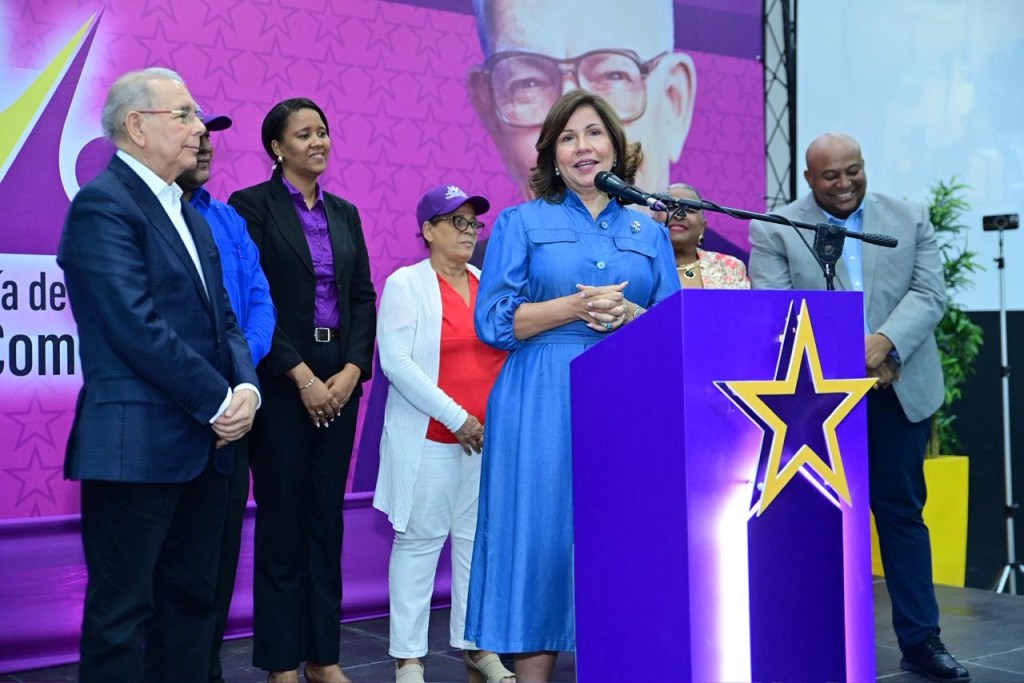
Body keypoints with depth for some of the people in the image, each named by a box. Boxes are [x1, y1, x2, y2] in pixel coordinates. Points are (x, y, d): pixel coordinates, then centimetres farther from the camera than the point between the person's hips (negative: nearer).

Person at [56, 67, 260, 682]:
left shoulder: (189, 215, 17)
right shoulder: (103, 204, -11)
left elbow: (224, 316, 14)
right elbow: (138, 328, -19)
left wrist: (246, 388, -4)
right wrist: (221, 402, -14)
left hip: (204, 447, 9)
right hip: (138, 445, -9)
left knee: (192, 605, 14)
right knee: (121, 614, 1)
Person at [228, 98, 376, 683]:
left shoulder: (344, 213, 14)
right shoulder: (252, 206, -4)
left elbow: (363, 297, 10)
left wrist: (351, 370, -5)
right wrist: (303, 377, -14)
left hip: (340, 380, 5)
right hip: (281, 380, -5)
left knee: (327, 518, 8)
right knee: (282, 519, 1)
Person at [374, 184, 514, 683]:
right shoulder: (405, 284, -1)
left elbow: (511, 350, 17)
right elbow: (396, 362, -10)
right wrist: (456, 418, -13)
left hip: (488, 436, 4)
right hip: (430, 437, -4)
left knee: (479, 539, 6)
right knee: (420, 541, 0)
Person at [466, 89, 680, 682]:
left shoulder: (649, 232, 14)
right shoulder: (522, 223, 7)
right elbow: (496, 322, -2)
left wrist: (627, 314, -11)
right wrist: (574, 306, -13)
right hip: (543, 405, -2)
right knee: (541, 534, -3)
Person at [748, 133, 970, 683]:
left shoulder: (911, 219, 8)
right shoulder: (775, 232, 1)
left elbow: (928, 294, -1)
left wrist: (883, 342, -18)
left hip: (899, 391, 2)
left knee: (902, 511, 8)